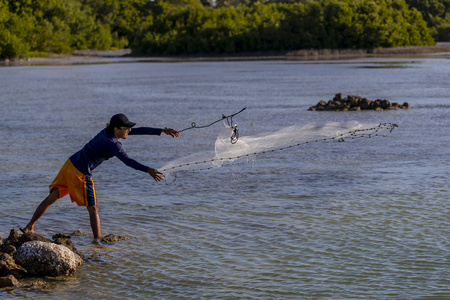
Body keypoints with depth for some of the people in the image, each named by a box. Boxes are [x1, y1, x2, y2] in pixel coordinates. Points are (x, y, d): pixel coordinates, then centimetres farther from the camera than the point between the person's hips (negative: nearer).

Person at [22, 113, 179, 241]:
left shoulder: (108, 131, 6)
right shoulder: (112, 143, -19)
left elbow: (138, 130, 8)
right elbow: (126, 160, -33)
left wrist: (162, 130, 8)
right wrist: (148, 170, -42)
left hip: (70, 164, 9)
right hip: (81, 173, -9)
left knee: (52, 197, 16)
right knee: (93, 209, 2)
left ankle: (29, 227, 24)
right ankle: (97, 240, 4)